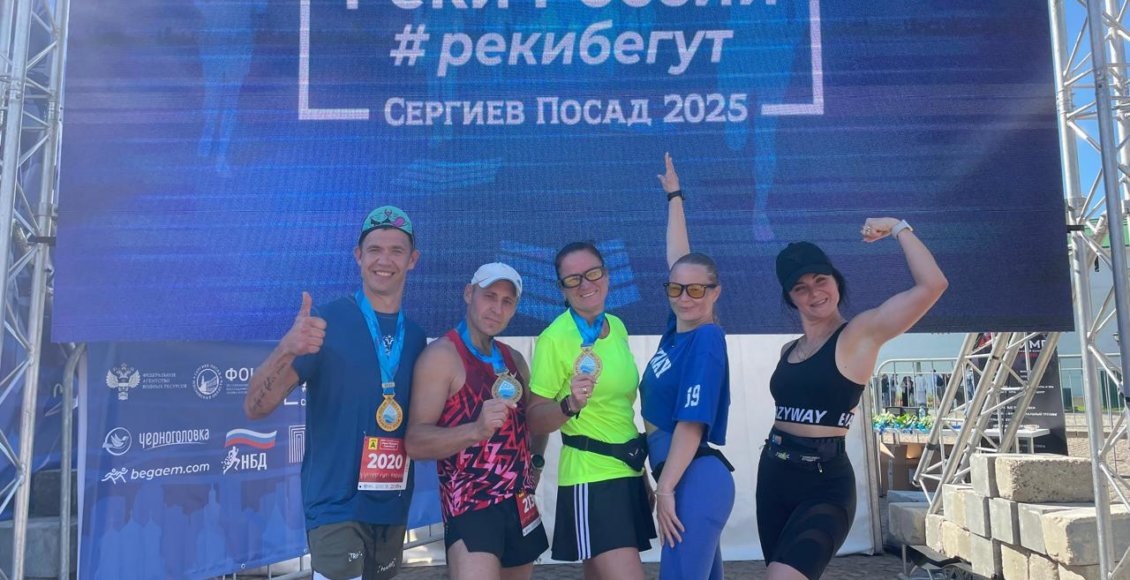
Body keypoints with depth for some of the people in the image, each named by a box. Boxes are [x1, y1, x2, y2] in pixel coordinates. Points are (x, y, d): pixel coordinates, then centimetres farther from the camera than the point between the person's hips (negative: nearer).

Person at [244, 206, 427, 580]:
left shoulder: (417, 339, 5)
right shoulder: (325, 323, -9)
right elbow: (256, 408, -15)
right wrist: (287, 349, -32)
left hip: (393, 509, 5)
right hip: (337, 506, -5)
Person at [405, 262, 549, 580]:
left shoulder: (514, 359, 13)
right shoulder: (442, 354, -11)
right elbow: (415, 442, -20)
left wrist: (535, 460, 10)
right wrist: (477, 429, -34)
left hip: (521, 504, 8)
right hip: (470, 505, -7)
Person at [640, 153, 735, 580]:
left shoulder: (706, 340, -14)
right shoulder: (678, 326, 7)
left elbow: (692, 425, -17)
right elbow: (678, 257, 18)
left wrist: (666, 489, -17)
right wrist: (674, 196, 27)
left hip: (695, 479, -9)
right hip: (684, 478, 9)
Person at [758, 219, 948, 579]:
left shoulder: (861, 333, -6)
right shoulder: (789, 350, 13)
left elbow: (932, 285, -16)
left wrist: (899, 229, -7)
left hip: (825, 484, -7)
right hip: (774, 475, 7)